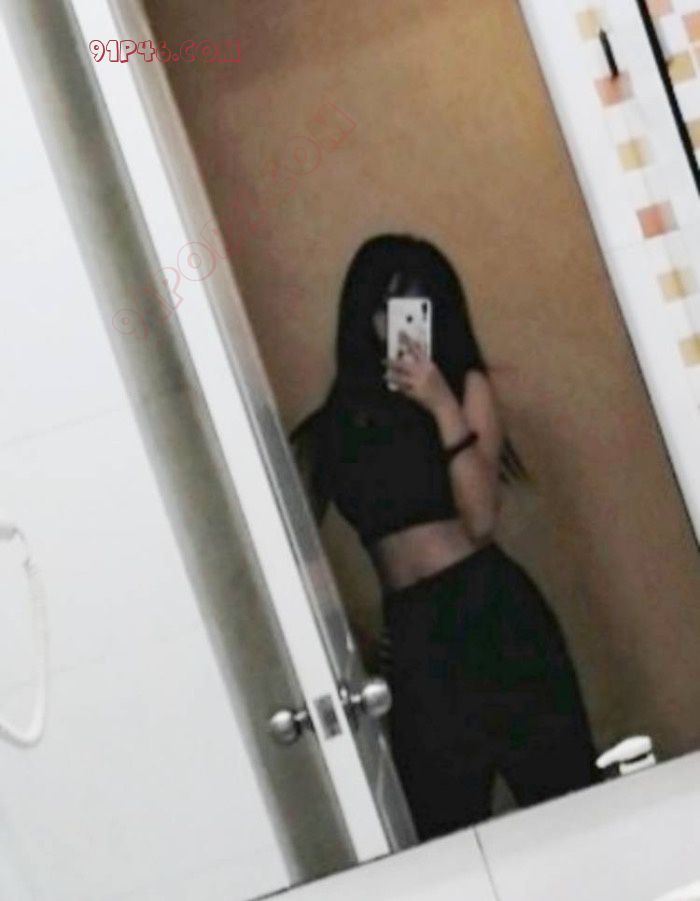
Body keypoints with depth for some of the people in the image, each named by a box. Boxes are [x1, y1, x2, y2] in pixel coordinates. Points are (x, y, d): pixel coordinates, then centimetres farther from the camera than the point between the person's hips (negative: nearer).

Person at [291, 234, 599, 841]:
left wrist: (444, 407, -10)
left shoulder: (464, 385, 7)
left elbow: (482, 519, -6)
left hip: (490, 610, -1)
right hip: (412, 635, 2)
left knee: (563, 787, -3)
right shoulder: (333, 425, 11)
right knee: (446, 825, 3)